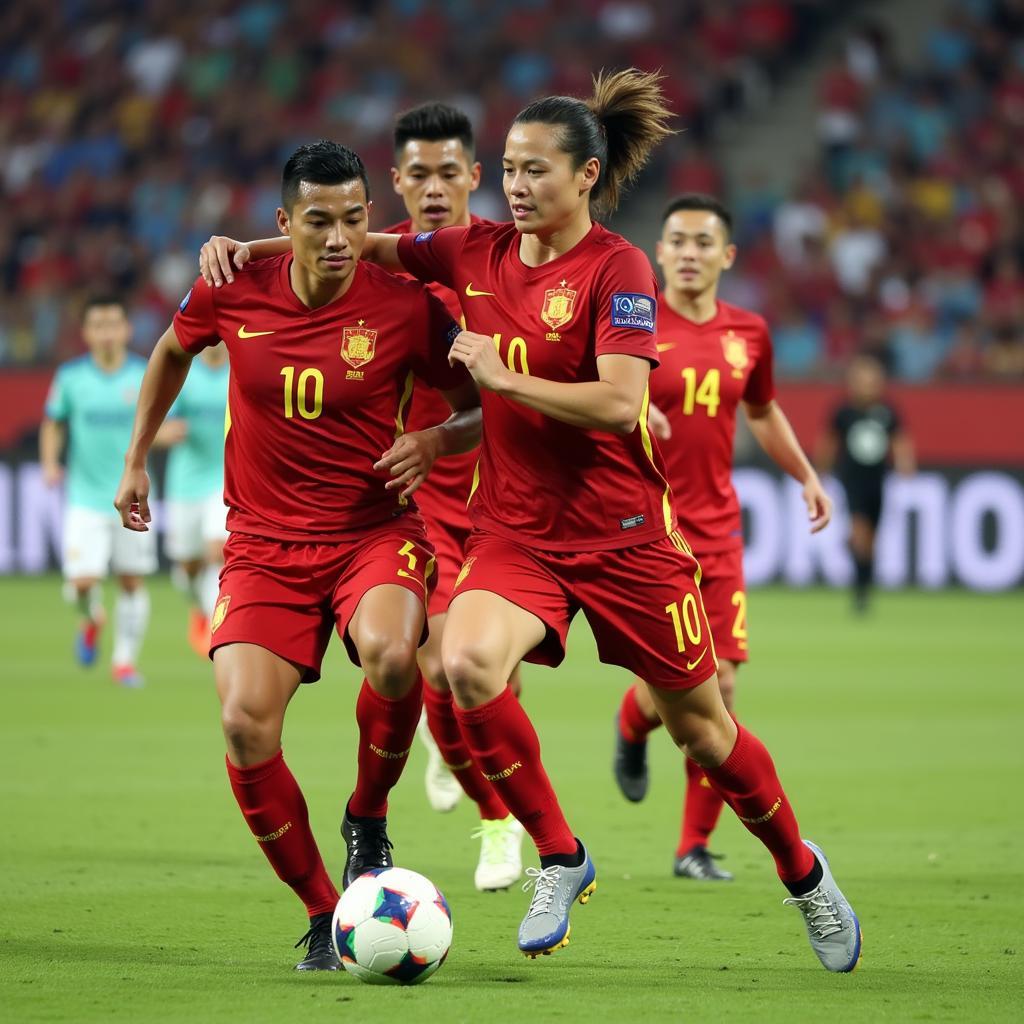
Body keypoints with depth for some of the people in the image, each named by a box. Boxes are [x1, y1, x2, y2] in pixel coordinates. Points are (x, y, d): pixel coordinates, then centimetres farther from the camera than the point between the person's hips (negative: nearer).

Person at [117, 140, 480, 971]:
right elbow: (173, 349, 19)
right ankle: (322, 915, 1)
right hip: (264, 543, 2)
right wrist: (136, 459, 20)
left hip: (374, 531, -2)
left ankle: (368, 818, -4)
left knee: (390, 654, -36)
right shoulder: (233, 292, -4)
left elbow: (486, 406, 1)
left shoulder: (406, 308, -10)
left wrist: (433, 442, -19)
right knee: (245, 722, -20)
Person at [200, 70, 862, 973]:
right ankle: (559, 860, -8)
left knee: (700, 725, 7)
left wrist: (500, 374, -21)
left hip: (623, 532, -4)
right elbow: (359, 245, 15)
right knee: (468, 662, -27)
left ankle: (803, 871, 35)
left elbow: (619, 403, -23)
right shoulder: (478, 254, 3)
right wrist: (247, 247, 4)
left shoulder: (617, 269, -13)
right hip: (516, 528, 4)